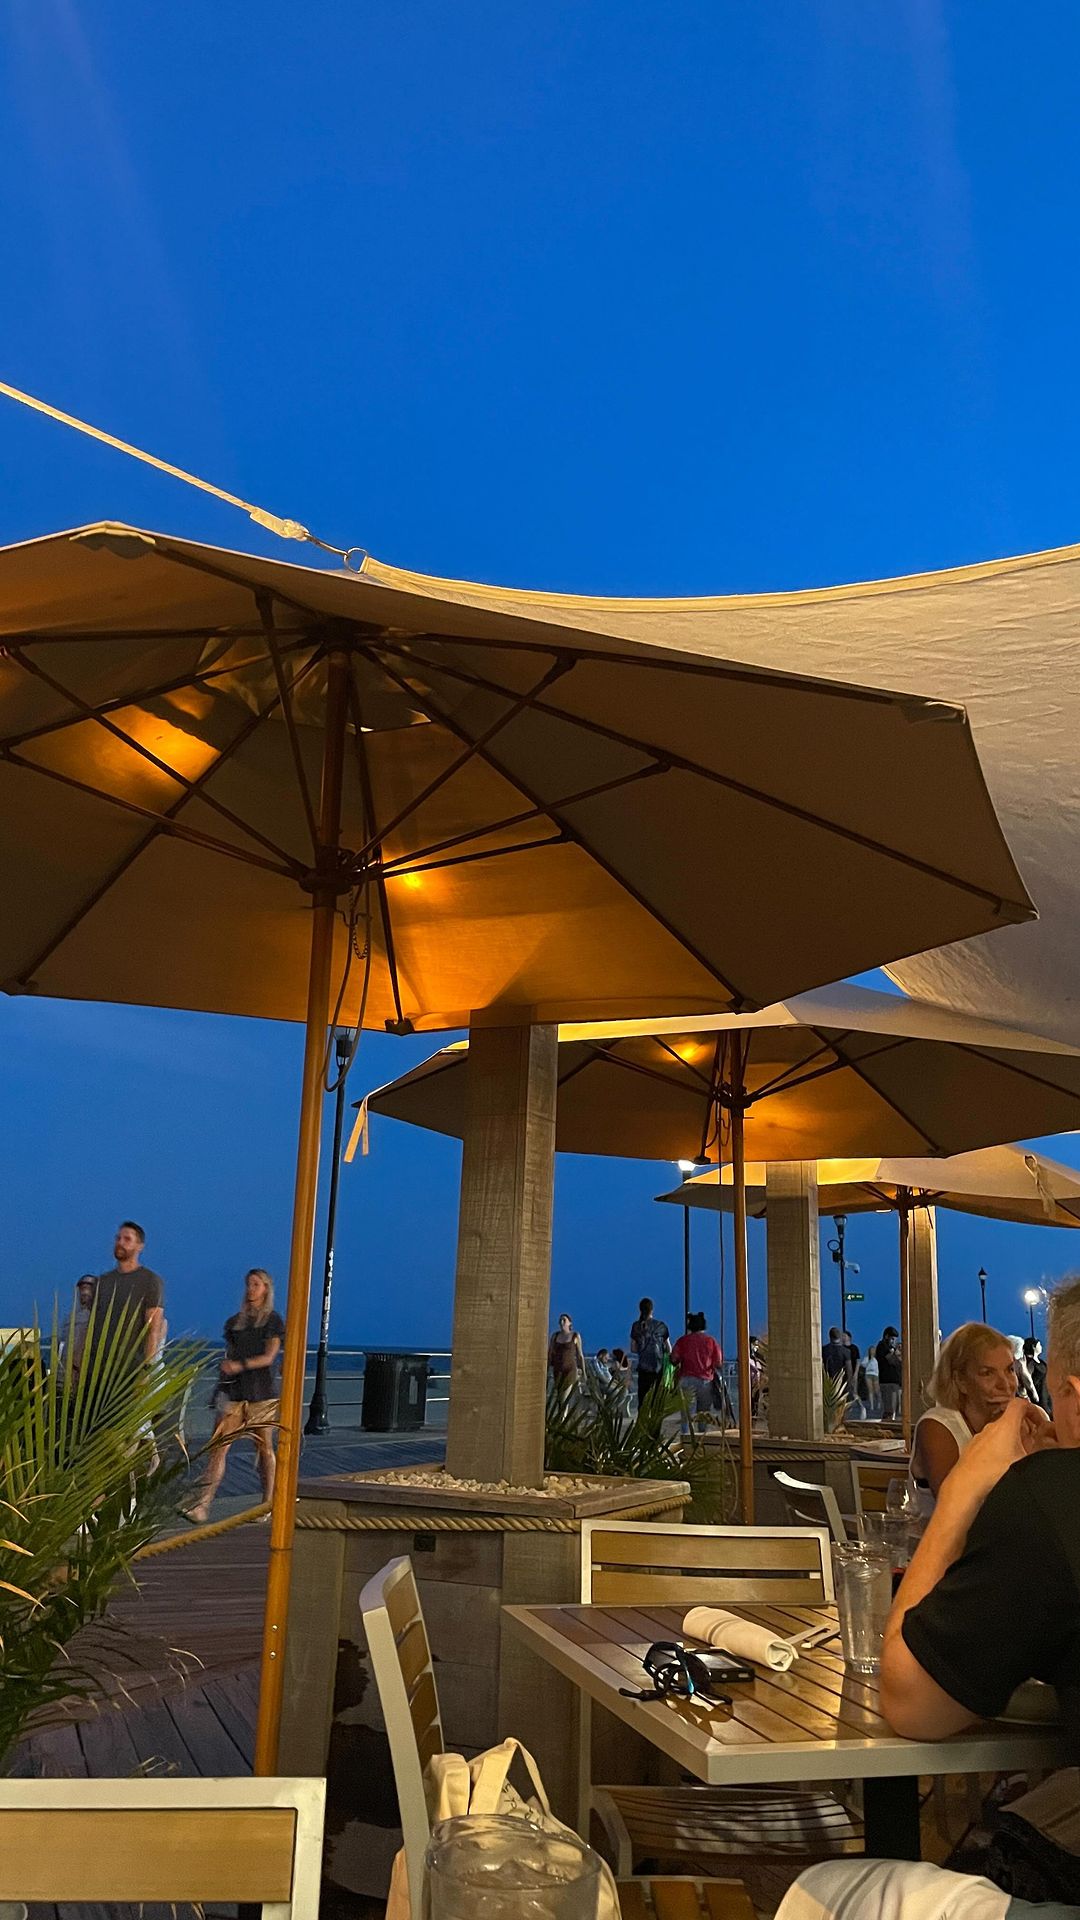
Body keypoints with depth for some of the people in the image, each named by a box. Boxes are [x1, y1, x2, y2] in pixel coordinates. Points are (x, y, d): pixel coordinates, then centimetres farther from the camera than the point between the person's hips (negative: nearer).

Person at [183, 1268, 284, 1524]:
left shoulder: (273, 1321, 1)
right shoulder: (234, 1322, 15)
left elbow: (268, 1357, -8)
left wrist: (240, 1365, -21)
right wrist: (224, 1370, 1)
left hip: (262, 1393, -4)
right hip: (236, 1393, 4)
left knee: (264, 1448, 4)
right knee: (217, 1446, -7)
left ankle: (267, 1505, 16)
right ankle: (203, 1506, -10)